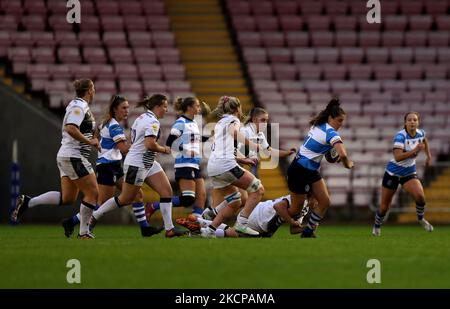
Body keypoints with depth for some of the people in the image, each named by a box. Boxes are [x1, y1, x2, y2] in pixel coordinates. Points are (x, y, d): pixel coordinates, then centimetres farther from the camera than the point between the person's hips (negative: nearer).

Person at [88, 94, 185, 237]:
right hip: (137, 165, -10)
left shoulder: (142, 117, 13)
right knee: (126, 199, 2)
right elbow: (150, 144, -29)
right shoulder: (153, 121, -18)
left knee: (167, 191, -1)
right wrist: (164, 149, -12)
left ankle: (169, 228, -4)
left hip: (149, 164, 10)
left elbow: (133, 139, 18)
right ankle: (94, 216, 17)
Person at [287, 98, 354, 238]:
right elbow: (342, 155, -36)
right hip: (300, 171, -9)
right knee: (296, 209, 2)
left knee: (325, 202, 5)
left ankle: (308, 232, 15)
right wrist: (348, 164, -14)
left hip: (311, 171, 9)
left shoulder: (318, 125, 3)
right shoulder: (330, 133, -23)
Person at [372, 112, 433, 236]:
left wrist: (429, 156, 18)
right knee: (384, 207, 5)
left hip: (409, 173, 4)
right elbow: (398, 157, -35)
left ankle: (421, 219, 7)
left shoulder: (420, 133, -6)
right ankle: (376, 226, 34)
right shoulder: (400, 136, -24)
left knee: (420, 196, -22)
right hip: (393, 173, -4)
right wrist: (415, 150, -39)